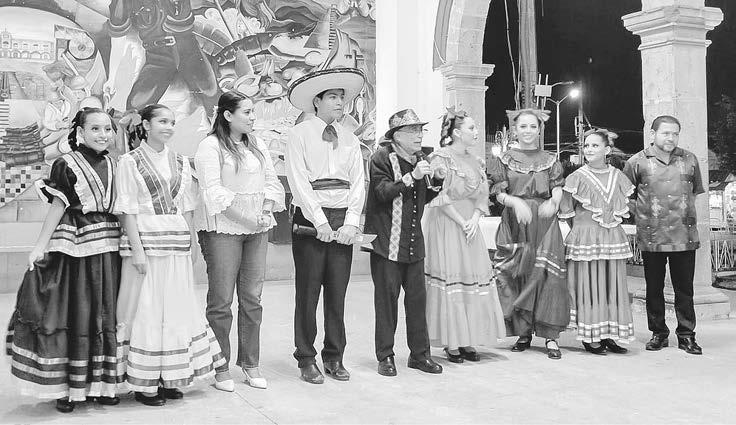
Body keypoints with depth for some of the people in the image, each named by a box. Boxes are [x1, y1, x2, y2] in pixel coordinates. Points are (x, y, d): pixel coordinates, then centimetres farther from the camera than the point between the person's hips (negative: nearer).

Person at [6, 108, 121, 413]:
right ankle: (66, 387, 8)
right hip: (74, 249, -5)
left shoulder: (114, 166, 11)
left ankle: (100, 383, 19)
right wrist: (40, 246, -11)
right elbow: (58, 207, -6)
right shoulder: (66, 165, -3)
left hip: (107, 250, 5)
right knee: (73, 315, 0)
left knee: (105, 315, 8)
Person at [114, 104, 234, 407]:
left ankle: (170, 379, 19)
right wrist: (137, 250, -14)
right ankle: (143, 383, 8)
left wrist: (188, 242, 7)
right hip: (145, 239, -5)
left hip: (177, 242, 5)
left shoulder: (180, 163, 13)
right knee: (145, 309, -1)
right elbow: (128, 210, -7)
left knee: (178, 308, 7)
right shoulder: (130, 161, -2)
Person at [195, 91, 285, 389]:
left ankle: (250, 364, 16)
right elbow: (213, 192, -12)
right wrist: (249, 217, -18)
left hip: (257, 229, 6)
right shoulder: (210, 147, -4)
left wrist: (266, 210, -4)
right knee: (221, 299, -2)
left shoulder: (258, 146, 17)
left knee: (252, 297, 7)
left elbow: (271, 182, 15)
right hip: (222, 229, -6)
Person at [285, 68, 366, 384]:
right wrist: (320, 222, -14)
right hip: (310, 218, -4)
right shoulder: (300, 134, 0)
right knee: (308, 292, 1)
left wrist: (350, 223, -6)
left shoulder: (350, 139, 14)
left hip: (344, 221, 4)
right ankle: (306, 359, 10)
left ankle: (334, 358, 17)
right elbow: (298, 181, -8)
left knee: (338, 292, 7)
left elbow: (358, 183, 7)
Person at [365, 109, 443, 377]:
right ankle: (385, 356, 10)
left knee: (417, 296, 7)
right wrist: (412, 177, -26)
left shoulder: (420, 159, 15)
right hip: (387, 241, -6)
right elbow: (383, 192, -19)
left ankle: (419, 354, 17)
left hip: (414, 241, 6)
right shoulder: (381, 158, -5)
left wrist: (435, 186, 4)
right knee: (387, 296, -1)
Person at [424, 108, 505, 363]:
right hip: (446, 225, -7)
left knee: (475, 277, 3)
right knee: (450, 279, -5)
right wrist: (462, 223, -14)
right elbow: (441, 197, -13)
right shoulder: (441, 158, -7)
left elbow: (483, 194, 11)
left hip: (470, 225, 7)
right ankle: (451, 344, 3)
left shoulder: (476, 162, 14)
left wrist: (475, 219, -6)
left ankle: (468, 341, 10)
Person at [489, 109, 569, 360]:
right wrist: (516, 202, -18)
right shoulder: (505, 159, 9)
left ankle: (550, 336, -5)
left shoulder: (550, 160, 12)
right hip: (515, 224, 0)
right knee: (517, 277, -1)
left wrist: (553, 202, -19)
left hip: (544, 224, 0)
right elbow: (498, 193, 1)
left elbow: (558, 190, 3)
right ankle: (523, 333, 10)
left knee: (547, 275, -8)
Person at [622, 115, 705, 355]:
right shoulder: (638, 162, 0)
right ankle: (658, 333, 18)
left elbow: (697, 192, 18)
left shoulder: (689, 160, 8)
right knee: (654, 288, 7)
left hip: (684, 236, 2)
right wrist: (640, 216, 2)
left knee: (684, 288, 5)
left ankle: (686, 335, 14)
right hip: (651, 237, -1)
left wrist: (692, 218, 11)